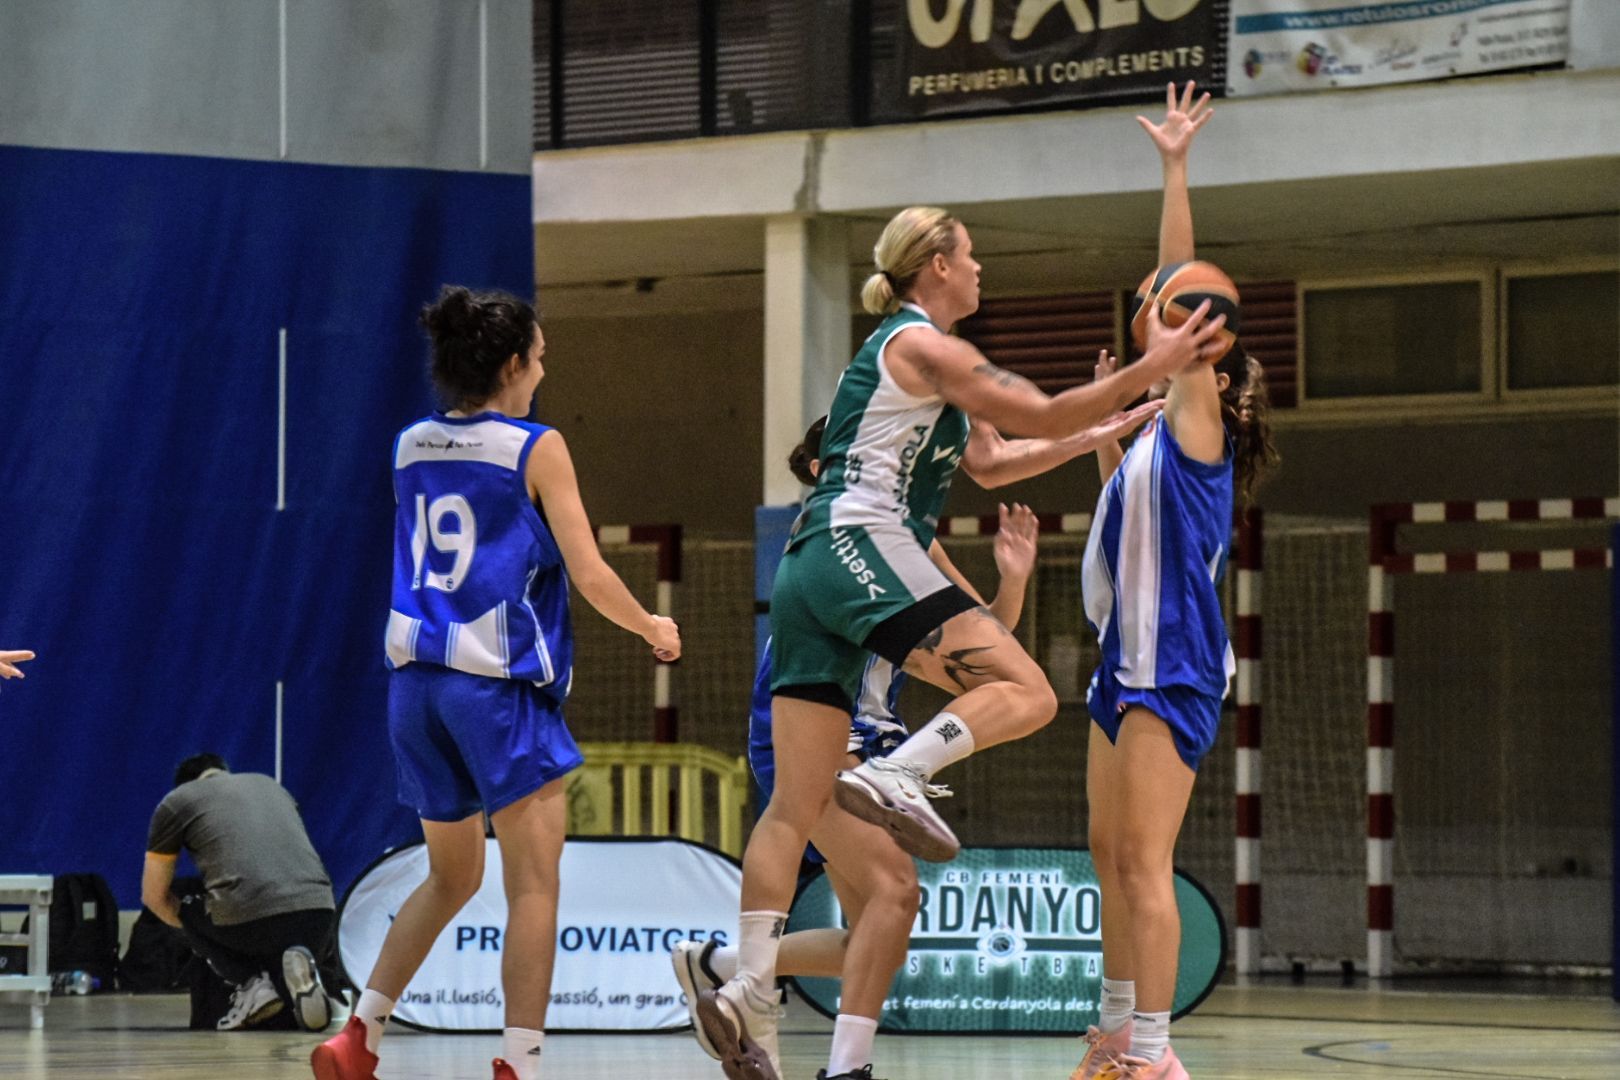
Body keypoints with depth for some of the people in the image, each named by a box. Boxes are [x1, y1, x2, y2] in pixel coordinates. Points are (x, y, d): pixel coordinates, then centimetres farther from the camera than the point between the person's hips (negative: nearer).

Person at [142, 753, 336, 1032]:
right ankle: (287, 978, -1)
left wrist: (187, 922, 47)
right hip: (317, 907, 2)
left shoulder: (176, 802, 19)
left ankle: (252, 981, 5)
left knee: (189, 917, 30)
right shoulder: (271, 786, 31)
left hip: (246, 917, -2)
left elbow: (154, 896, 27)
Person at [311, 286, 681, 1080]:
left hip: (417, 679, 6)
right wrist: (653, 629, 11)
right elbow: (590, 576, -6)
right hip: (498, 685, -6)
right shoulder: (536, 449, -6)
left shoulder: (410, 448, 11)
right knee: (534, 882, -4)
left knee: (451, 877, 20)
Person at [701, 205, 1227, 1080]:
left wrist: (1108, 427, 35)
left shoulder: (900, 353, 28)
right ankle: (894, 778, -34)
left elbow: (984, 460, 34)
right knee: (1024, 692, -16)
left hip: (808, 574, 10)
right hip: (863, 547, -10)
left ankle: (748, 993, -7)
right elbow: (1039, 417, -6)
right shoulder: (920, 345, -1)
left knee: (795, 806, 1)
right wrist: (1151, 368, -4)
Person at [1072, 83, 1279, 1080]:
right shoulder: (1153, 444, 18)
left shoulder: (1199, 429, -5)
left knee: (1145, 862, -12)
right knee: (1111, 854, 12)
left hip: (1173, 669, -9)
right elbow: (1122, 495, 42)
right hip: (1127, 662, 9)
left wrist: (1175, 169, -16)